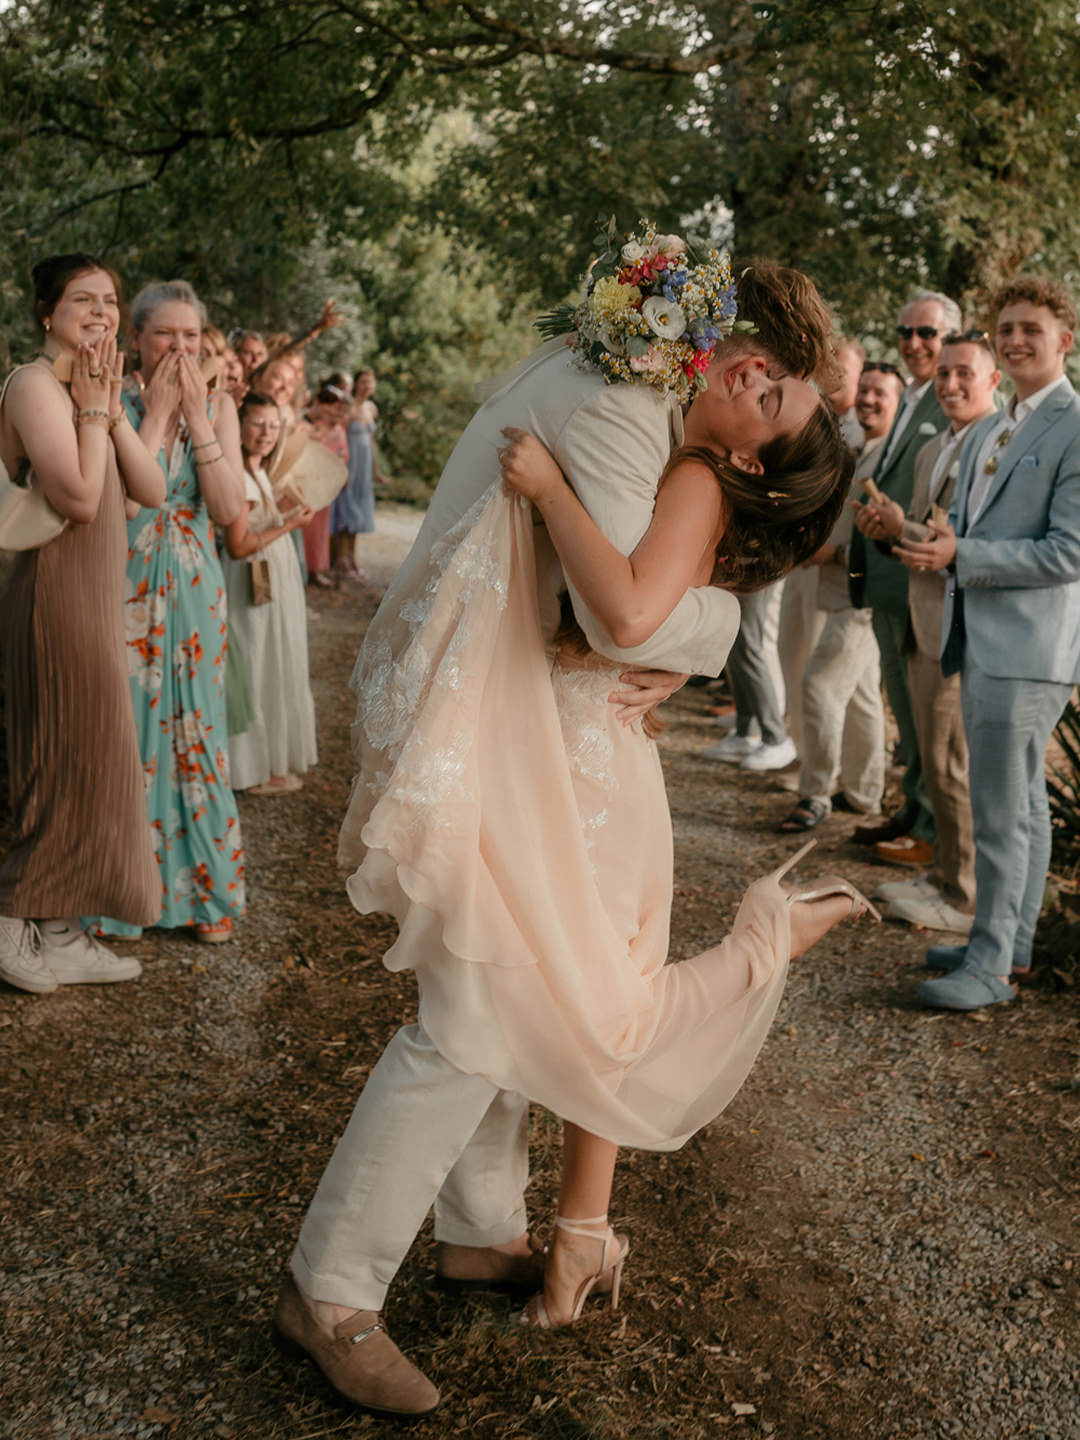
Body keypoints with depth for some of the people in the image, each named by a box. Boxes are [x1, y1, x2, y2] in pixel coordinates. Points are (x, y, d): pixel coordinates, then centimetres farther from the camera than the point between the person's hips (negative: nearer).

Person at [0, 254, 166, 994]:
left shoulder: (91, 387, 16)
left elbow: (152, 490, 6)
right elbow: (79, 497, -24)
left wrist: (113, 412, -4)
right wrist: (92, 411, -14)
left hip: (96, 594, 10)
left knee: (87, 761, 14)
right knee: (71, 763, -3)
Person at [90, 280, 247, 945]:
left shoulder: (218, 405, 4)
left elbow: (230, 508, -7)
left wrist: (198, 417, -12)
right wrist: (156, 414, -16)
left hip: (195, 591, 3)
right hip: (126, 588, -2)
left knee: (195, 733, 7)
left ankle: (203, 889, 19)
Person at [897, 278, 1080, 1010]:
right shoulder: (985, 432, 16)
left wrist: (959, 554, -21)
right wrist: (919, 537, 5)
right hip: (982, 642, 9)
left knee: (1001, 812, -5)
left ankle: (990, 967, 5)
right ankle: (1013, 941, 27)